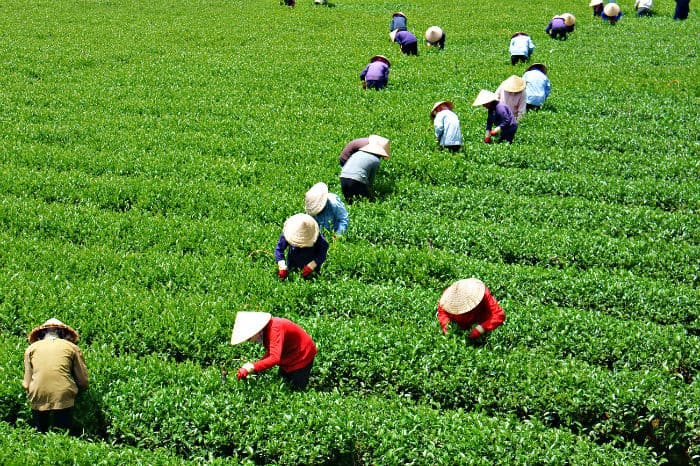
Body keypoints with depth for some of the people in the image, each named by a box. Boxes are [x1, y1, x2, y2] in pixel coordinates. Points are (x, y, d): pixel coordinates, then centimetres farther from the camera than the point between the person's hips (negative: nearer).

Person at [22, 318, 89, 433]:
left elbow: (26, 384, 9)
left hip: (38, 398, 1)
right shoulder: (72, 347, 11)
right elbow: (83, 382, 8)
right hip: (64, 398, -1)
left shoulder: (32, 348, 14)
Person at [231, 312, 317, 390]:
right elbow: (271, 351, 1)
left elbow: (274, 359, -48)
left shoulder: (274, 329, -38)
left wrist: (250, 368, -52)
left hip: (302, 355, -8)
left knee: (297, 388, 1)